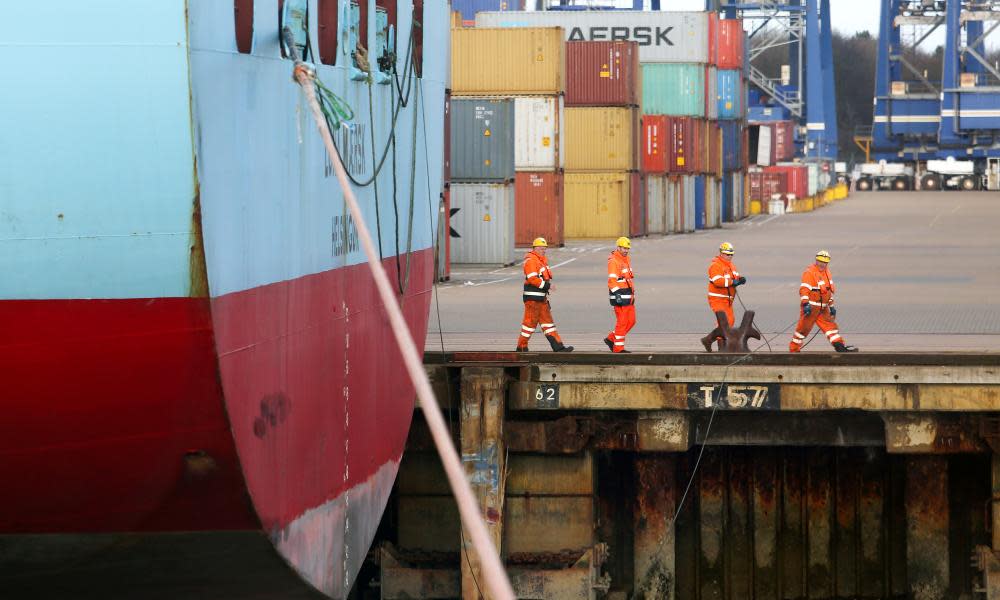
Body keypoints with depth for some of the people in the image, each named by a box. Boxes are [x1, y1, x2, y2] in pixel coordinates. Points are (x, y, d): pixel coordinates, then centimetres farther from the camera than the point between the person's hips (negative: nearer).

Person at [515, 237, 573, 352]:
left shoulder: (542, 261, 18)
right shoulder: (531, 260, -14)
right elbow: (532, 278, -24)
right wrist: (547, 285, -21)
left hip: (541, 298, 10)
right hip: (532, 297, -10)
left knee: (547, 321, 8)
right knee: (530, 322, -4)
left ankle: (558, 346, 7)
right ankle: (521, 347, 4)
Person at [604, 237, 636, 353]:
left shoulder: (626, 259, 17)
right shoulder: (613, 261, -13)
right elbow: (612, 280, -21)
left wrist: (632, 293, 28)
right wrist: (617, 294, -29)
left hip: (628, 295, 9)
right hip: (620, 296, -9)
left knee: (631, 321, 11)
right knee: (622, 322, -6)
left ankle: (611, 338, 20)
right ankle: (618, 347, 0)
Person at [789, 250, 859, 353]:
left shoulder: (827, 272, 14)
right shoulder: (810, 272, -13)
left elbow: (829, 290, 24)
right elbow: (804, 289, -21)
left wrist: (831, 305, 22)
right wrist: (805, 304, -30)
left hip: (823, 307, 8)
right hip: (810, 306, -8)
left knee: (830, 324, 0)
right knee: (804, 328, -3)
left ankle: (840, 346, -3)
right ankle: (794, 349, 7)